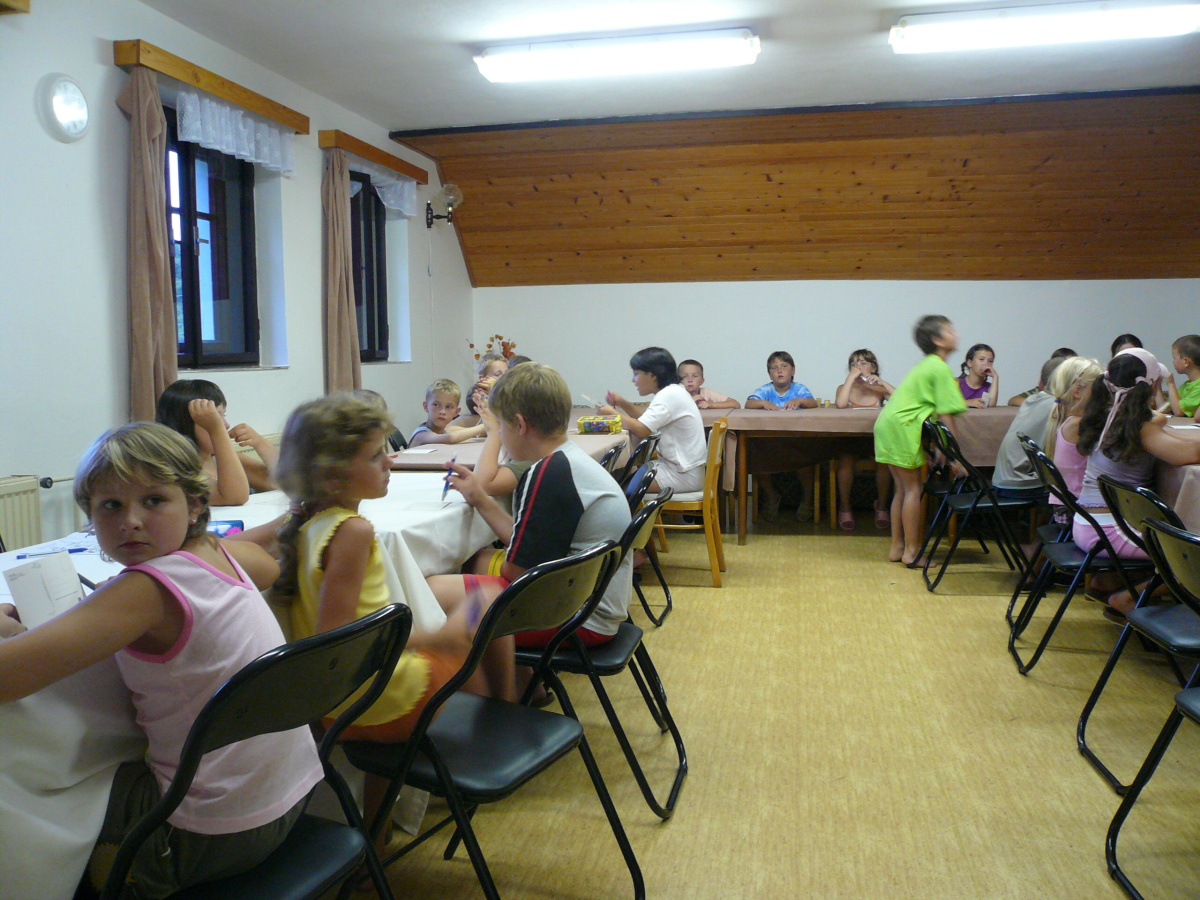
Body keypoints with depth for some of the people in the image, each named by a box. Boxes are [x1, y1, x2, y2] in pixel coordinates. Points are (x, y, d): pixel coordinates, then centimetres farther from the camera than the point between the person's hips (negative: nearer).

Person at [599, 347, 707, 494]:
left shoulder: (670, 395, -18)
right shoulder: (672, 392, 12)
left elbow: (641, 429, -25)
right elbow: (647, 420, 21)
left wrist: (612, 413, -9)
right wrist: (622, 403, 7)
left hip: (684, 476, -9)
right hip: (679, 467, 9)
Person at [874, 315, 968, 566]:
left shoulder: (927, 364, 20)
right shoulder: (941, 369, -9)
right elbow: (945, 416, -13)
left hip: (887, 425, 9)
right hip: (902, 428, -9)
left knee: (902, 489, 14)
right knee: (913, 490, -3)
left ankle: (897, 547, 19)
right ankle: (911, 551, 2)